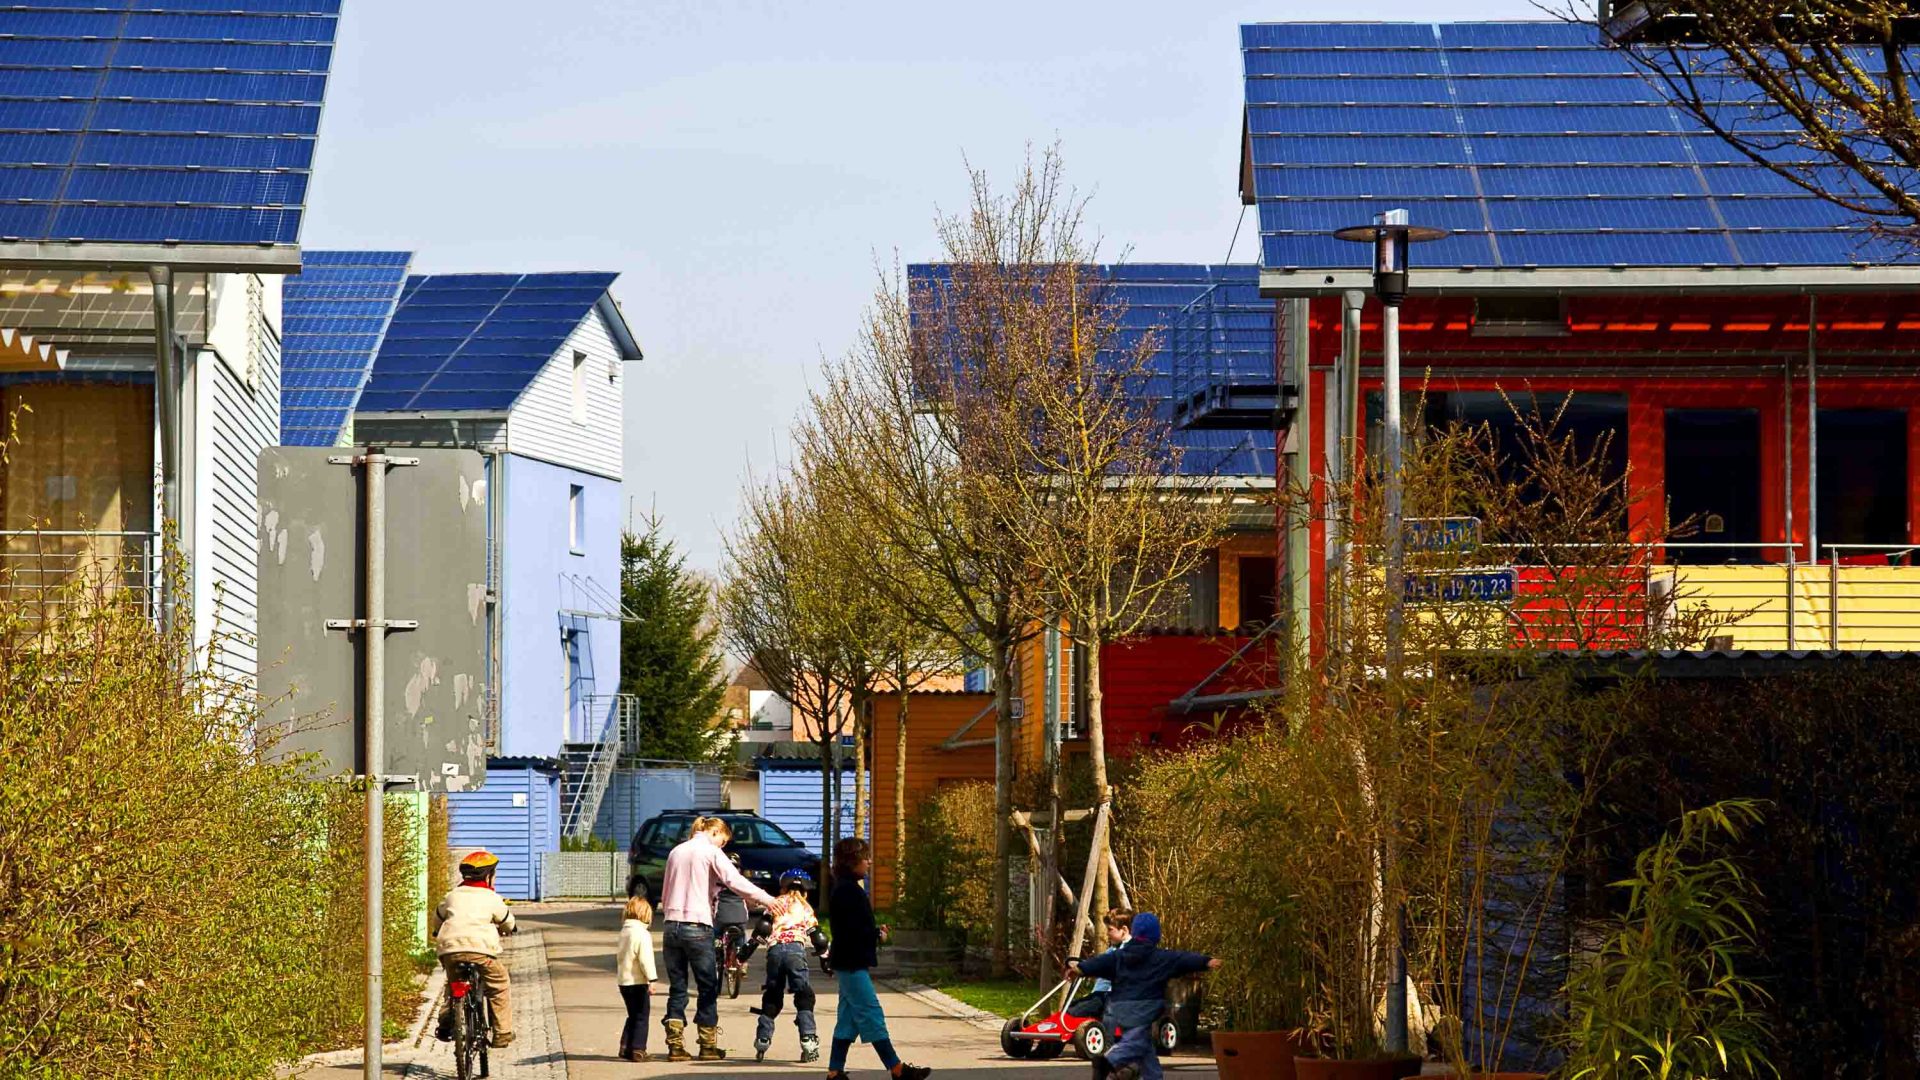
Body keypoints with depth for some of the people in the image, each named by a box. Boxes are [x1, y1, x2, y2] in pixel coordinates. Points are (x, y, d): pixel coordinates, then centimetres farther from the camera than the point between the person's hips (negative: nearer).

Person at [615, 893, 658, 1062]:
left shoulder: (624, 931, 12)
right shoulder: (642, 934, -15)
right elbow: (645, 959, -20)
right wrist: (651, 979, -19)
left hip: (623, 982, 8)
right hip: (638, 982, -8)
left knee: (632, 1016, 17)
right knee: (641, 1017, -1)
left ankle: (625, 1048, 15)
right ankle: (638, 1050, -2)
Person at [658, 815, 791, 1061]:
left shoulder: (676, 852, 18)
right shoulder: (711, 852, -2)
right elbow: (735, 880, -17)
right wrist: (766, 900, -23)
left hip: (672, 926, 6)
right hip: (698, 926, -6)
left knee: (677, 988, 7)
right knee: (708, 988, 4)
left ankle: (675, 1045, 1)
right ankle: (708, 1046, 4)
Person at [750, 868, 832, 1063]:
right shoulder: (805, 908, 20)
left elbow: (762, 929, 8)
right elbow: (817, 936, 17)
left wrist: (747, 951, 7)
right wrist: (824, 958, 25)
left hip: (774, 951, 2)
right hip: (796, 950, -2)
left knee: (772, 996, 13)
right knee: (804, 996, -1)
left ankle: (762, 1041, 11)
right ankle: (808, 1040, -15)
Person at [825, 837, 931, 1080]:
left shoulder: (845, 889, 16)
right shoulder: (848, 891, -17)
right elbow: (855, 930, -22)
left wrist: (875, 932, 6)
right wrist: (878, 936, -7)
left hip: (848, 963, 11)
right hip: (852, 964, -11)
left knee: (848, 1019, 11)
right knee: (871, 1015, -7)